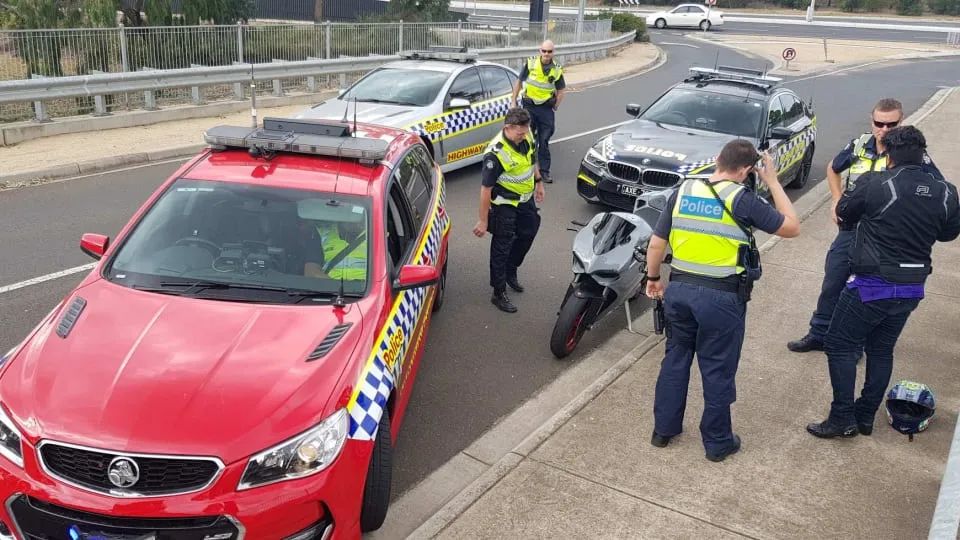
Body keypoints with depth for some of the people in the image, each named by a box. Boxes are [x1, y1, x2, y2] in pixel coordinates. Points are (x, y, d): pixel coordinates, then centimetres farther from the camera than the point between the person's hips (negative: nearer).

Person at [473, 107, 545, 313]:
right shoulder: (496, 153, -31)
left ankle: (510, 271, 44)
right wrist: (483, 221, -22)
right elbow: (486, 188, -26)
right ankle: (499, 293, 12)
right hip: (504, 204, -8)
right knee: (502, 247, 0)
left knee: (528, 234, 22)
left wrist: (538, 182, 20)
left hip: (525, 198, 8)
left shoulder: (526, 136, -9)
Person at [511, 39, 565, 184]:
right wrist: (513, 101, 1)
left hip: (546, 108, 1)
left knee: (544, 141, 6)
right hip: (529, 106, -1)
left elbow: (560, 91, 9)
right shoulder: (530, 63, -5)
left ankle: (544, 170, 14)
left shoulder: (557, 70, -1)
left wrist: (555, 108, 1)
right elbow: (519, 82, 3)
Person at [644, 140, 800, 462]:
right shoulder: (742, 199, -11)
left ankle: (663, 428, 30)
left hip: (679, 289, 4)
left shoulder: (683, 191, 2)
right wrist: (773, 182, 4)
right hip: (721, 297, -4)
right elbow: (791, 228, -2)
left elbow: (656, 244, 4)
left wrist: (653, 279, 19)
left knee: (675, 358, 19)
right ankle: (717, 442, 24)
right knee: (717, 370, 10)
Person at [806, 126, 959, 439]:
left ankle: (843, 418, 6)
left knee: (840, 345, 7)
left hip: (873, 285, -6)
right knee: (881, 350, 18)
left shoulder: (875, 184, -16)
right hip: (912, 288, 6)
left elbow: (844, 213, 0)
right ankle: (865, 418, 25)